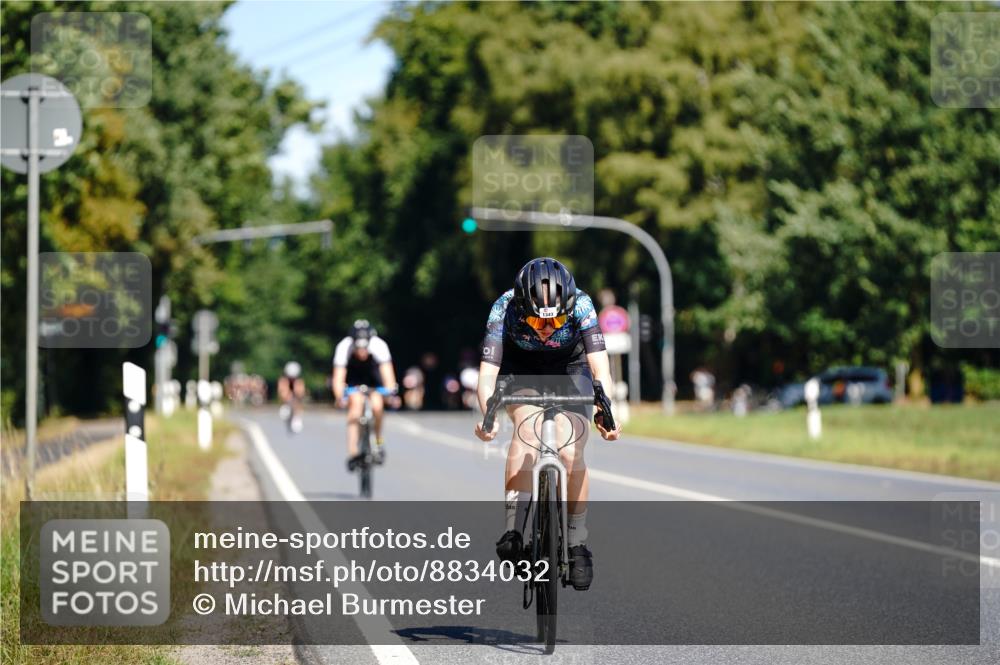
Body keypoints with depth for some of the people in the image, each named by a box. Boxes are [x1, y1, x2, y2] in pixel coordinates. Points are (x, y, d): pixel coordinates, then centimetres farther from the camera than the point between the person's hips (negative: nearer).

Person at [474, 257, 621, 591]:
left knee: (571, 452, -18)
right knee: (526, 431, -29)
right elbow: (487, 373, -37)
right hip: (521, 370, 0)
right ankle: (513, 531, -31)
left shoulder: (581, 305, -32)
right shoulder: (504, 309, -32)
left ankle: (577, 544, -3)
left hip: (570, 370, 0)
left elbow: (600, 365, -40)